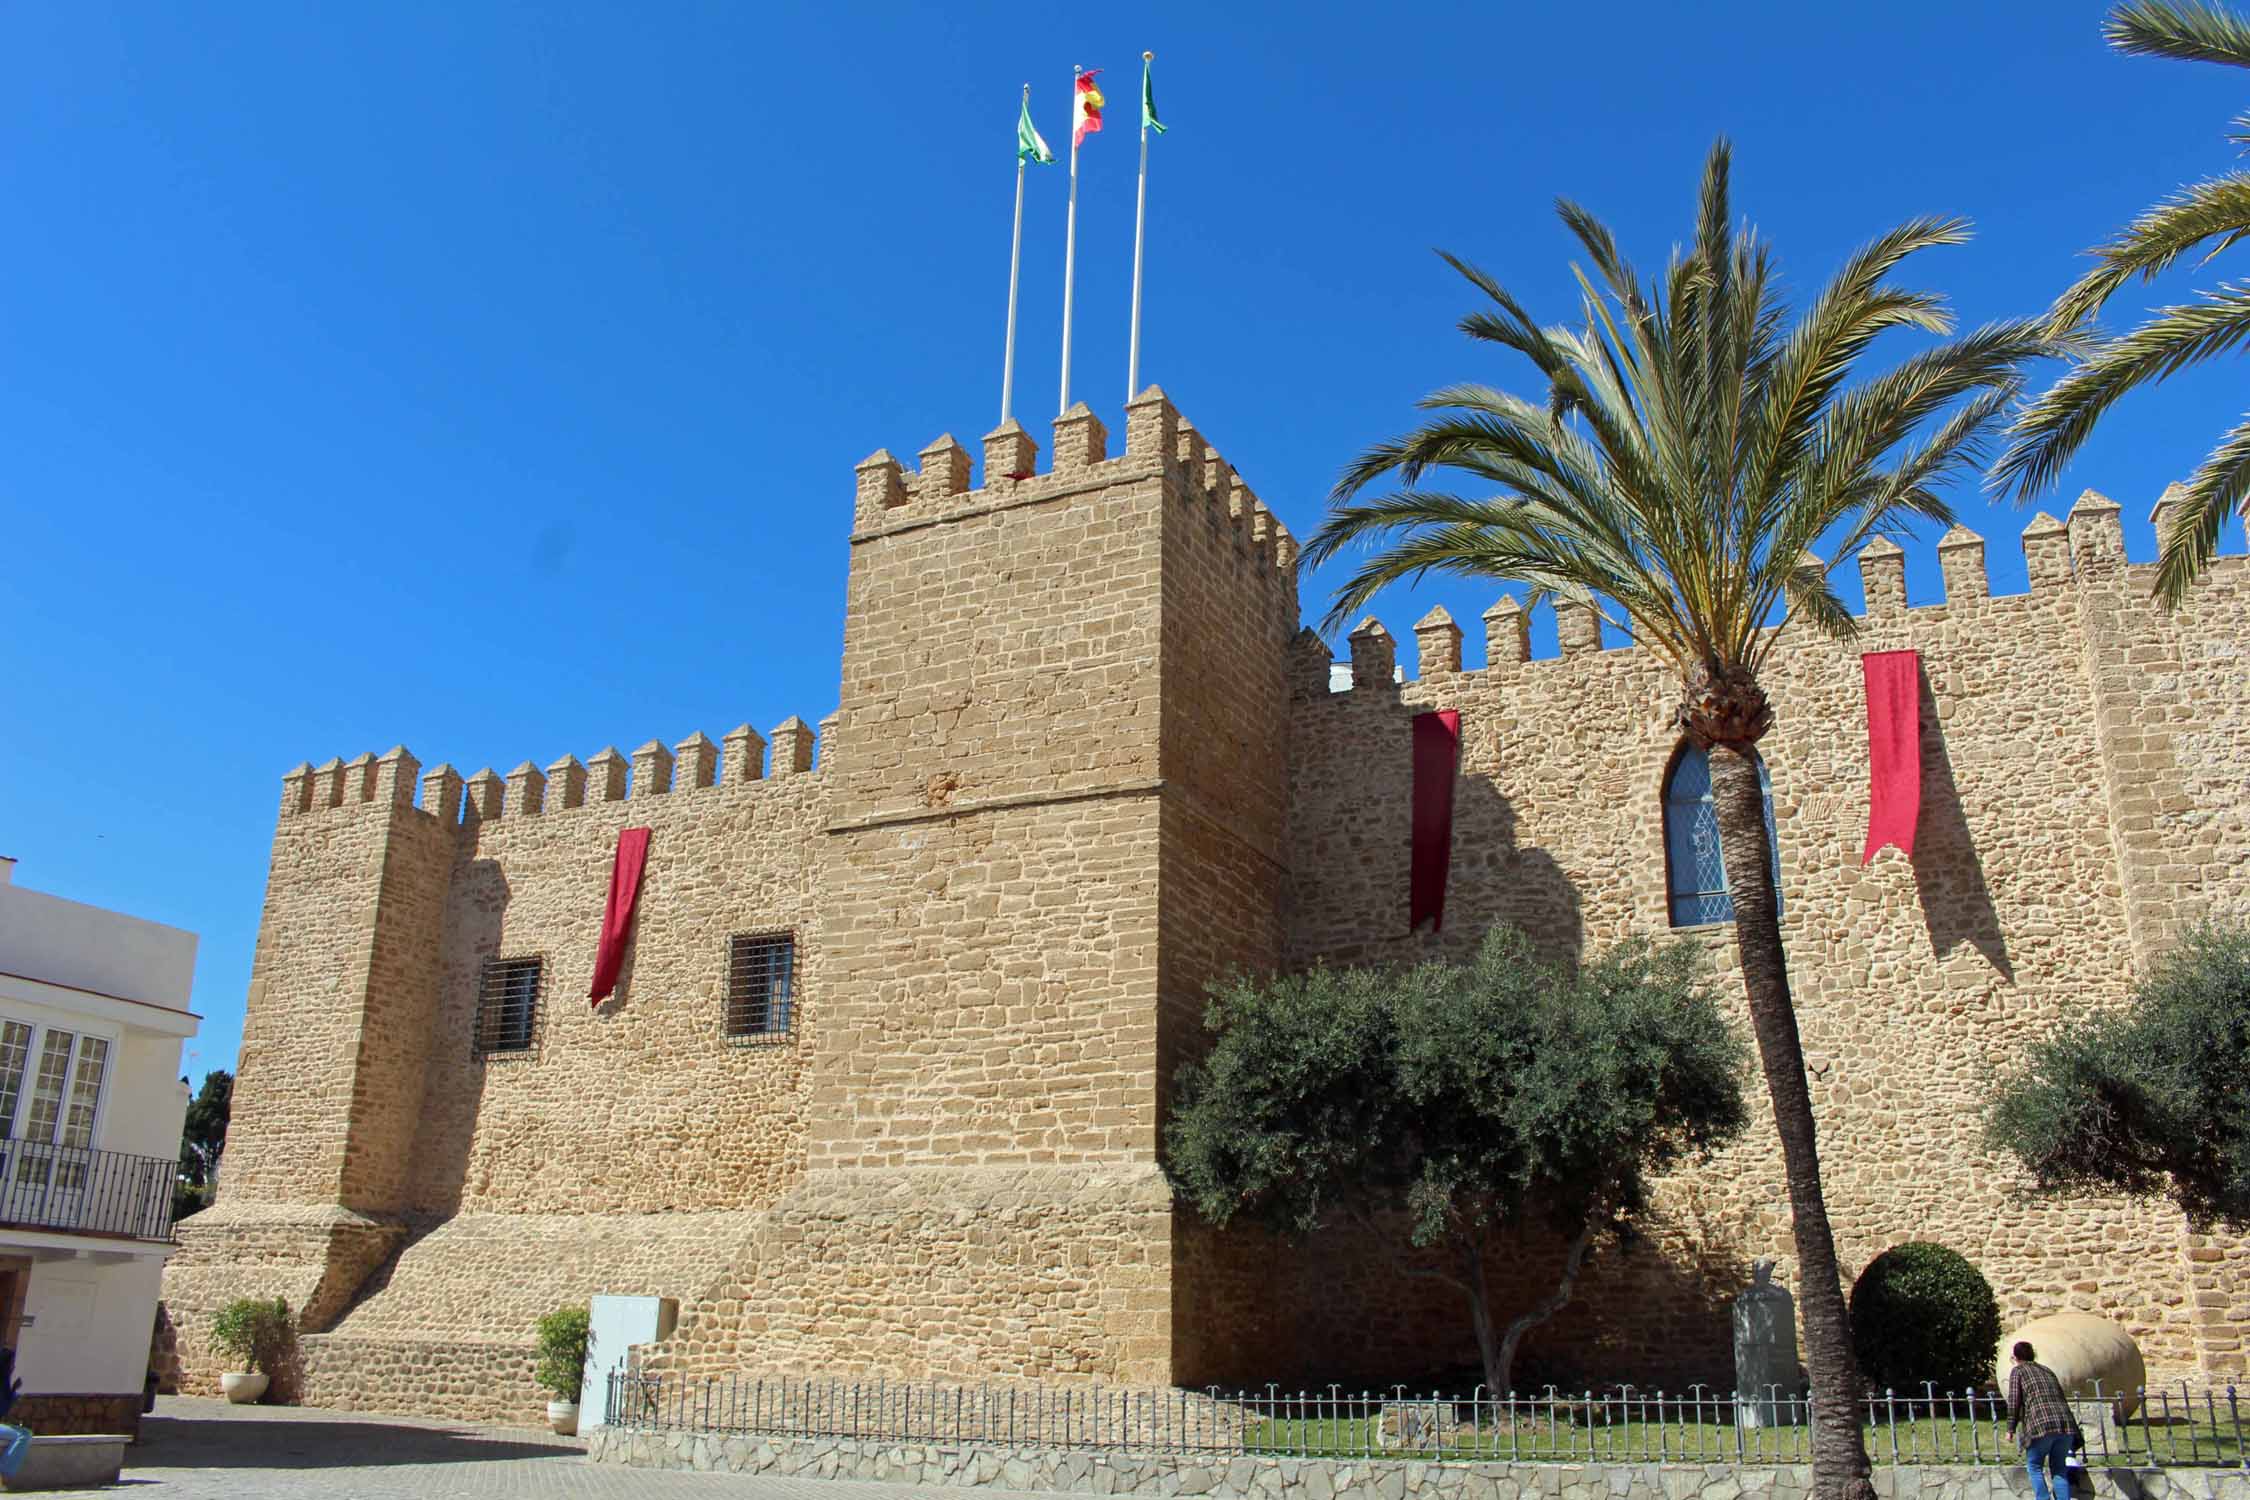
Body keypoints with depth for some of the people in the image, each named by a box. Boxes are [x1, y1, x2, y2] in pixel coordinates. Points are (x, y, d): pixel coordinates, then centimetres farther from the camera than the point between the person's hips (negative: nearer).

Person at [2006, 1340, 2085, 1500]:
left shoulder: (2018, 1371, 11)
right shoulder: (2047, 1371, 27)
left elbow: (2014, 1401, 2)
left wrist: (2011, 1429, 7)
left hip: (2041, 1425, -5)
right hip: (2065, 1423, 5)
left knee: (2035, 1466, 10)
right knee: (2059, 1468, 15)